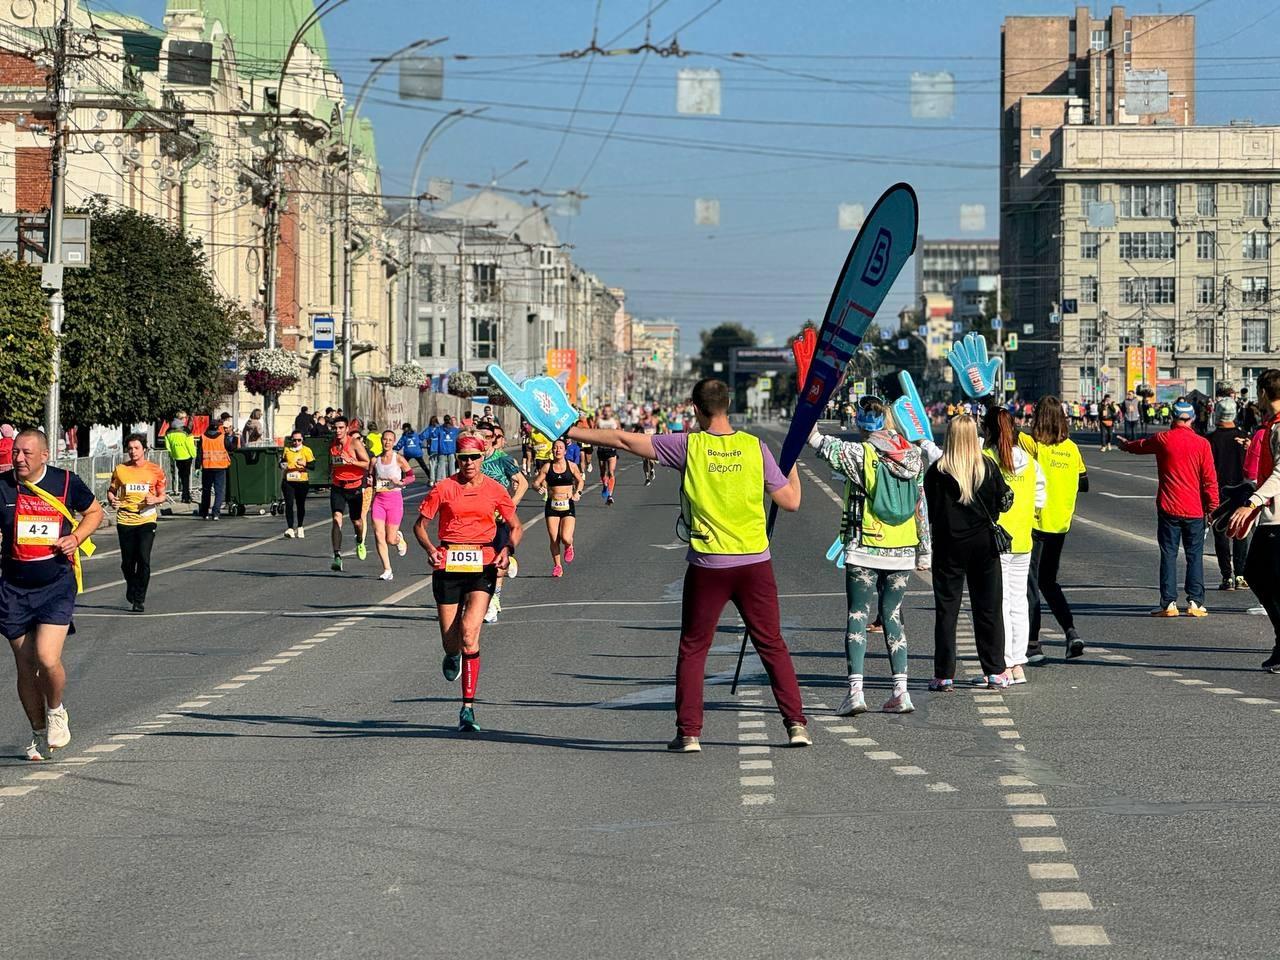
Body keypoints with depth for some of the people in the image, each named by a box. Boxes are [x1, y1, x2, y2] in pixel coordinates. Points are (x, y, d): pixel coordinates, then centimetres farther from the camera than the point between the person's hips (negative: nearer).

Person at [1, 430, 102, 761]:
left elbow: (95, 511, 14)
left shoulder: (66, 482, -2)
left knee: (47, 659, -17)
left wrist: (76, 538, -4)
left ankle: (56, 711, 13)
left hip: (57, 585, -2)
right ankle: (39, 733, 25)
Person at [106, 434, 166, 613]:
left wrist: (155, 500, -12)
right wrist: (112, 500, -7)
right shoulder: (120, 470, 4)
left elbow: (162, 496, 10)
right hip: (125, 519, 1)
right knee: (127, 562, 4)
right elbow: (111, 491, 15)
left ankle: (139, 599, -2)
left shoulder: (155, 470, 2)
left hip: (147, 519, -1)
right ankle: (131, 587, 35)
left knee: (143, 559, -13)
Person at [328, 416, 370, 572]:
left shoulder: (355, 443, -14)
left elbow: (368, 464, -17)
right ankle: (337, 556, -24)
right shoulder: (332, 444, 1)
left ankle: (360, 542, 50)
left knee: (357, 521, 14)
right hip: (337, 487, 2)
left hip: (355, 487, -2)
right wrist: (331, 476, 13)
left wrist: (351, 461, -27)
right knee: (337, 518, -17)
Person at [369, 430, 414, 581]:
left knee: (390, 539, -1)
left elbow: (411, 476, 2)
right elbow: (370, 478, 17)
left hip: (395, 499, -3)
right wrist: (370, 482, -5)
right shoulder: (375, 460, 6)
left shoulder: (398, 459, -2)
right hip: (379, 499, 3)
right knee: (378, 535, -10)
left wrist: (400, 483, -15)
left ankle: (399, 539, 38)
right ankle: (387, 570, -3)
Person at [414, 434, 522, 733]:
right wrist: (430, 550, -12)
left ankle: (468, 707, -14)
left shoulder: (494, 490, 3)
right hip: (448, 565, 1)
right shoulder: (444, 488, 2)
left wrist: (507, 549, -8)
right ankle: (453, 655, 47)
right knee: (451, 639, 4)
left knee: (469, 632, -18)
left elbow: (515, 527, 13)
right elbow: (420, 524, 7)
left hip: (483, 565, -1)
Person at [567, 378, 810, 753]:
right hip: (755, 564, 1)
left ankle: (689, 732, 5)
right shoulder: (755, 447, -3)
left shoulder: (688, 446, -5)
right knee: (772, 645, 9)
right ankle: (796, 724, 5)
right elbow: (791, 501, 1)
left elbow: (624, 440, -1)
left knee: (693, 649, 9)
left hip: (708, 566, -1)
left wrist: (568, 432, 8)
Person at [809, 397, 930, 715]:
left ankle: (855, 690, -9)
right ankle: (901, 691, 4)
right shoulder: (913, 456, 4)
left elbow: (825, 446, -5)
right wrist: (924, 550, 14)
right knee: (892, 616, 11)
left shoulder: (860, 455, -11)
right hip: (903, 553, 4)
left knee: (858, 616, 0)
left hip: (864, 549, -4)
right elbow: (922, 507, 8)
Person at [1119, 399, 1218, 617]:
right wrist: (1213, 506, 6)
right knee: (1195, 556, 7)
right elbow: (1210, 479, -3)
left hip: (1168, 508, -1)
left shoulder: (1162, 439, -3)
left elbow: (1140, 446, 18)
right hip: (1195, 510, 1)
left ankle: (1169, 603, -1)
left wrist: (1125, 445, 41)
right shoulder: (1202, 444, -3)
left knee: (1168, 555, 3)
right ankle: (1195, 602, 3)